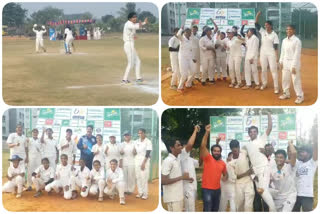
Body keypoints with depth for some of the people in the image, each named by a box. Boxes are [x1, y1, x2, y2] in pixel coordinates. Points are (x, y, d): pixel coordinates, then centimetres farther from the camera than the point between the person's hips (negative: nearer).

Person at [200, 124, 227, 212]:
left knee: (215, 210, 15)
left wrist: (225, 177, -1)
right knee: (208, 210, -10)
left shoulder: (223, 163, 9)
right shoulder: (208, 158, -6)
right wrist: (207, 132, -30)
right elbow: (203, 146, -20)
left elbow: (225, 174, 26)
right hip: (207, 189, -6)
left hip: (217, 189, 6)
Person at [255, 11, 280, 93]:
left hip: (271, 54, -4)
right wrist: (257, 15, -15)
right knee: (263, 69, 12)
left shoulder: (274, 35, -7)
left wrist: (276, 57, -15)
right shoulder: (263, 32, 4)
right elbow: (256, 24, -1)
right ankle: (264, 83, 26)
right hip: (263, 53, 4)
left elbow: (276, 47, -10)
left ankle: (276, 87, -5)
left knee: (273, 70, -6)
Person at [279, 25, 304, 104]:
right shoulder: (284, 40, 7)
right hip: (285, 62, 7)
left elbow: (297, 54, -14)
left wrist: (294, 66, -16)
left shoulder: (297, 41, -12)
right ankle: (286, 93, 27)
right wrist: (281, 62, 8)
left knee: (296, 80, -6)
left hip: (294, 62, -7)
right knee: (285, 79, 13)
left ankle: (300, 96, 3)